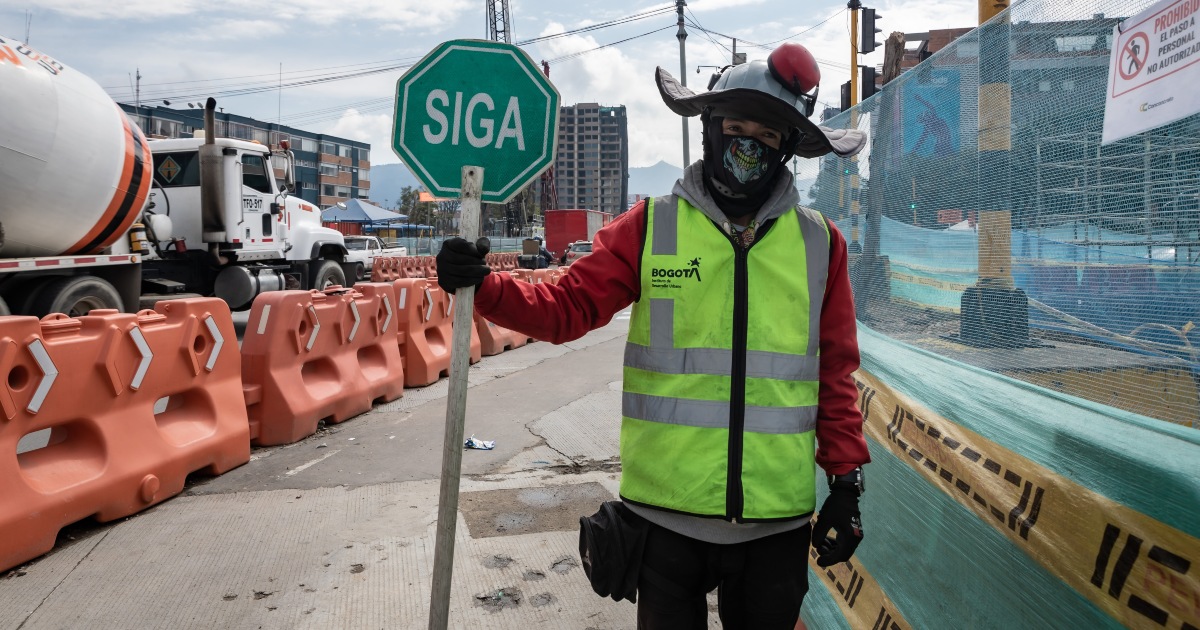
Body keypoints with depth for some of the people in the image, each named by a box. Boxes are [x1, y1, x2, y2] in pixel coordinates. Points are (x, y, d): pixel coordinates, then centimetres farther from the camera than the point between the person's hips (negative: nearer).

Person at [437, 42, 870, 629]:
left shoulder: (819, 243, 3)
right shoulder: (651, 228, -2)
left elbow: (835, 374, 6)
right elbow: (567, 306, -4)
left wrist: (846, 480, 5)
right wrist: (484, 286, -19)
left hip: (778, 518, 2)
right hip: (669, 513, -1)